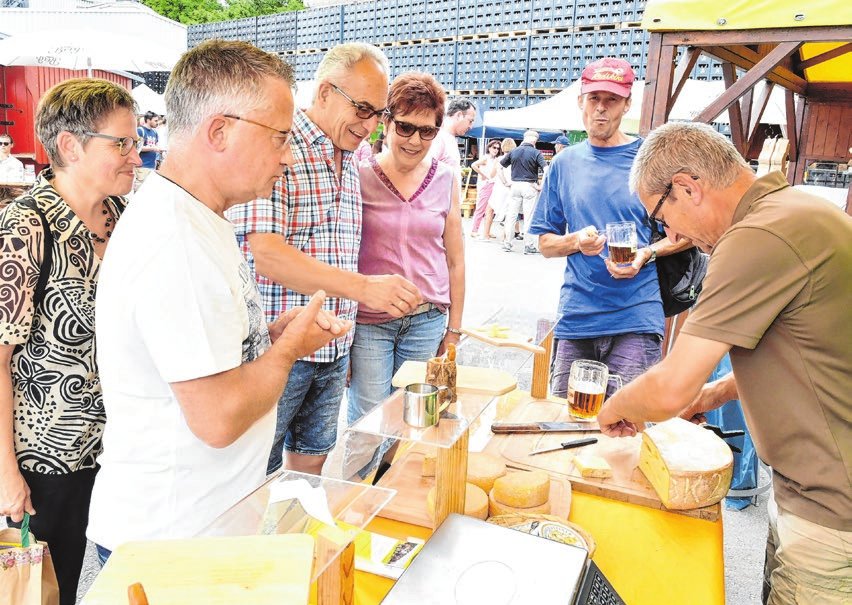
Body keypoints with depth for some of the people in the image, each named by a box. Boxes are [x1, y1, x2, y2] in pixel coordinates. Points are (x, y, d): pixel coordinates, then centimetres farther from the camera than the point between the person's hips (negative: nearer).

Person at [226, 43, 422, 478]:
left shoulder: (350, 164, 12)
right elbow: (264, 253, -25)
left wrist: (344, 343, 13)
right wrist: (362, 286, -33)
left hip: (334, 352, 7)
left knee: (311, 464, 19)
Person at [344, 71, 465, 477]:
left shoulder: (446, 180, 5)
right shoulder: (359, 176, -3)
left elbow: (455, 260, 11)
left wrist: (454, 328, 11)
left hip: (427, 321, 3)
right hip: (368, 320, -2)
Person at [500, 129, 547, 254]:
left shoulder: (513, 152, 5)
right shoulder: (536, 153, -5)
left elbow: (499, 166, 12)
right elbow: (546, 169, -15)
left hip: (515, 185, 3)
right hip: (530, 187, -3)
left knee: (511, 215, 8)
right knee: (529, 217, 2)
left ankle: (507, 243, 11)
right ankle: (529, 246, 5)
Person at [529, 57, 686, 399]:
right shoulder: (565, 163, 11)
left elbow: (688, 233, 6)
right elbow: (545, 243, 12)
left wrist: (646, 254, -13)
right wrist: (576, 241, -10)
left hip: (636, 319, -2)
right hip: (575, 318, 3)